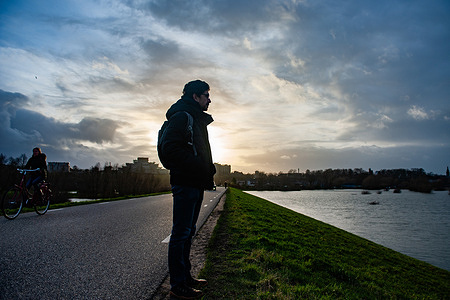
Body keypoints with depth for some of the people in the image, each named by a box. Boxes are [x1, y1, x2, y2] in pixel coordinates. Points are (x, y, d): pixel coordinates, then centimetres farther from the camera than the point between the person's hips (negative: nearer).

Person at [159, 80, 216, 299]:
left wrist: (207, 170, 8)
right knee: (181, 233, -4)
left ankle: (185, 277, 27)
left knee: (187, 232, 15)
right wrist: (198, 168, -21)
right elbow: (170, 148, -19)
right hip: (185, 183, -10)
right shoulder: (182, 116, -8)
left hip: (196, 184, 10)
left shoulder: (198, 119, 23)